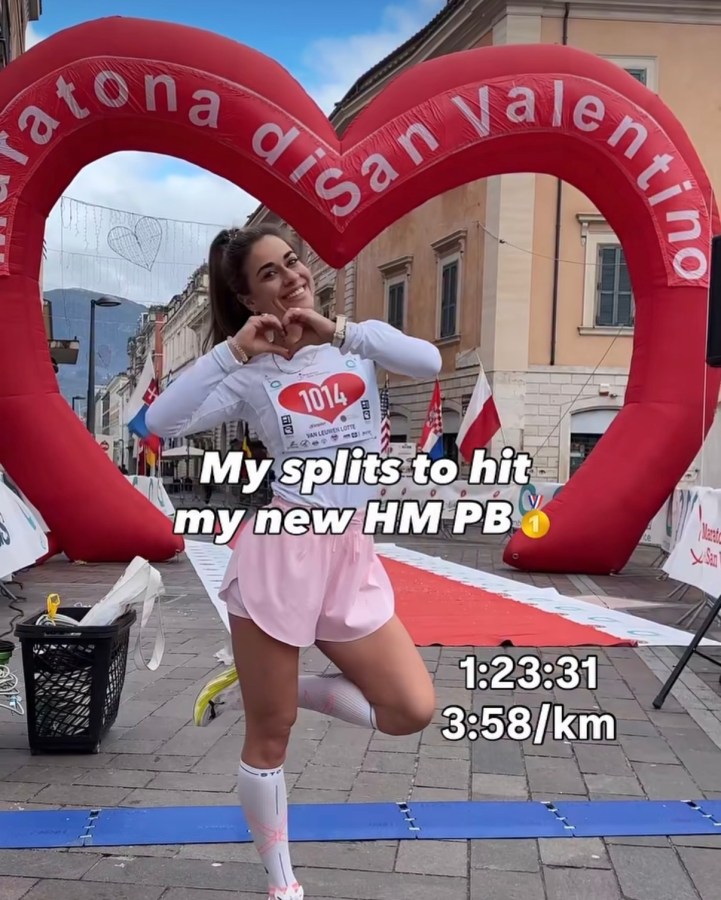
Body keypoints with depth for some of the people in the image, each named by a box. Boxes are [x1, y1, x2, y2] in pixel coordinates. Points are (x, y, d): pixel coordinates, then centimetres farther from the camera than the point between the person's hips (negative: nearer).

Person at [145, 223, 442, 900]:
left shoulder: (356, 343, 7)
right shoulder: (250, 376, -1)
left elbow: (428, 362, -12)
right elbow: (162, 422, -15)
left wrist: (337, 330, -12)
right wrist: (232, 350, -16)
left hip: (352, 554, 4)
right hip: (281, 550, -3)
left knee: (412, 711, 1)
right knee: (269, 735, 6)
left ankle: (279, 686, 19)